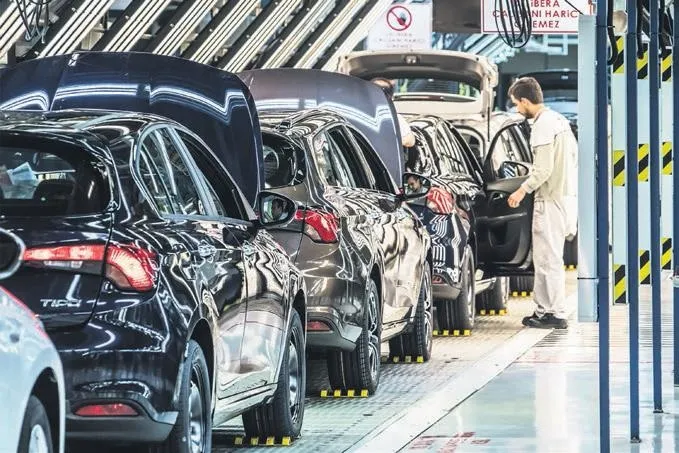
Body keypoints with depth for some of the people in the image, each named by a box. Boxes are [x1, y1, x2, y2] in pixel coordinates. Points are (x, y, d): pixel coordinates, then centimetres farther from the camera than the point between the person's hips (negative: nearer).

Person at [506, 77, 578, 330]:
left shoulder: (542, 126, -16)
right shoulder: (559, 120, 14)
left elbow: (543, 169, -21)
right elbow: (574, 156, 20)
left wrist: (523, 190, -12)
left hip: (550, 198, -10)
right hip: (564, 193, 10)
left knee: (548, 257, -6)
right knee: (547, 256, 16)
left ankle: (556, 315, -5)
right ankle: (544, 309, 21)